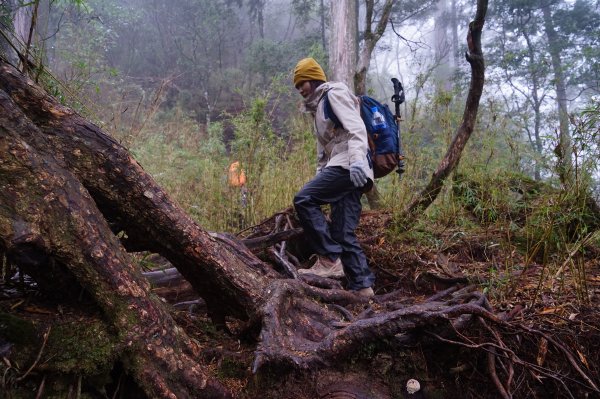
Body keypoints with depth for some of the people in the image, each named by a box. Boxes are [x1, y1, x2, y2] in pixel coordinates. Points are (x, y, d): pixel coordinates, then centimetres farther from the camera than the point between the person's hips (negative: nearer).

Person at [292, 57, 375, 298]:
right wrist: (319, 177, 21)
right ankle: (362, 285, 1)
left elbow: (356, 128, -14)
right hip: (340, 167, 9)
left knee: (303, 200, -20)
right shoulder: (319, 107, 31)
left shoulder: (334, 93, 3)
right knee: (343, 233, 2)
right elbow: (323, 150, 28)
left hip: (349, 166, -9)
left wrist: (357, 160, -29)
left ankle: (330, 260, -19)